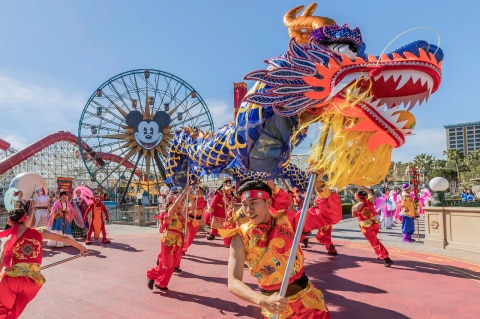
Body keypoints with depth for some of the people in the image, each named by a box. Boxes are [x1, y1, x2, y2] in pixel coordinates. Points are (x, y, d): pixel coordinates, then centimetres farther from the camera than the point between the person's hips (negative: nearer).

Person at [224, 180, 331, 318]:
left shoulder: (286, 220, -9)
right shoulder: (241, 238, -16)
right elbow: (233, 282, -23)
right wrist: (263, 301, -39)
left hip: (307, 297, 1)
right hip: (274, 307, -1)